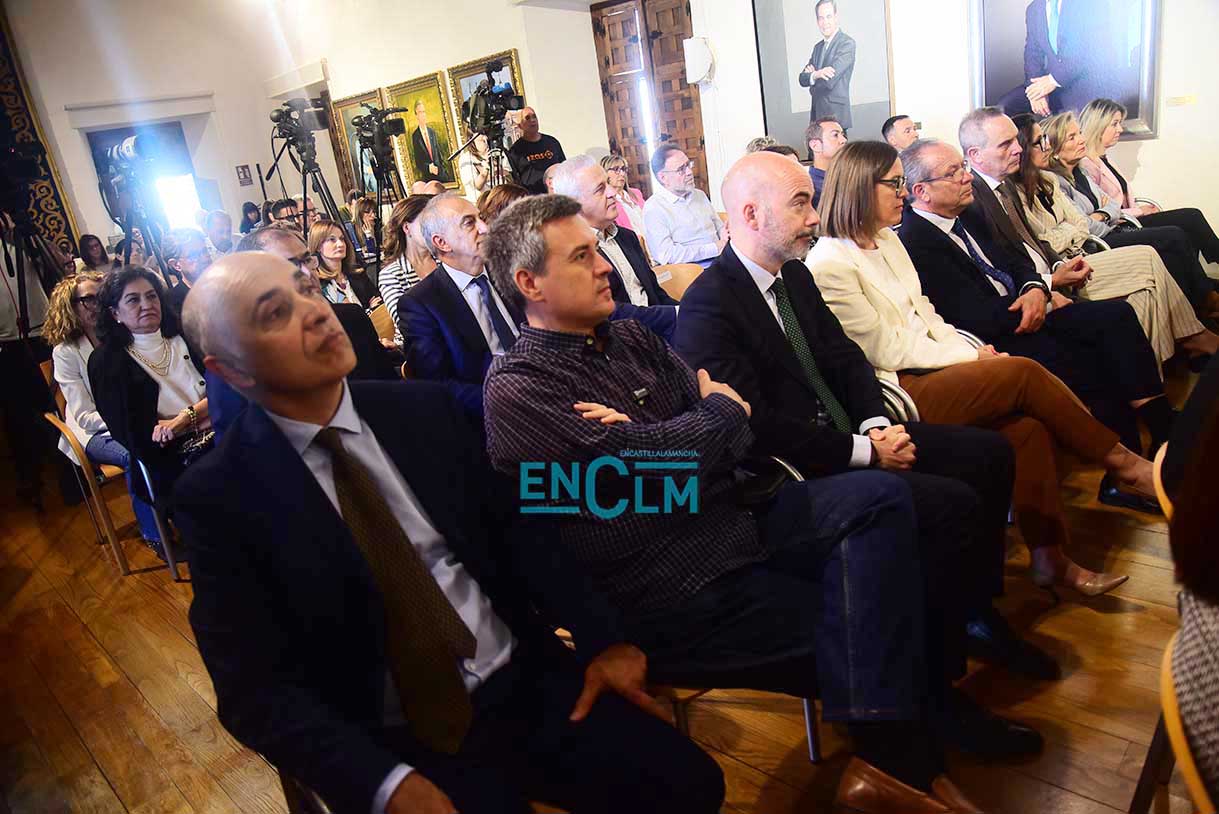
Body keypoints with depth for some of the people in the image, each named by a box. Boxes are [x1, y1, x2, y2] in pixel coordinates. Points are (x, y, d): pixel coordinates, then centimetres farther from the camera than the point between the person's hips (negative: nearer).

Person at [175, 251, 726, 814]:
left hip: (523, 677, 3)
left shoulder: (422, 409, 0)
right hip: (400, 742, -2)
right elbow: (255, 690, -8)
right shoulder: (218, 496, -8)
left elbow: (516, 530, 6)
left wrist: (599, 637, -6)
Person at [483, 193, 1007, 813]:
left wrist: (648, 441, -16)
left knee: (879, 496, -11)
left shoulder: (628, 340, 12)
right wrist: (722, 410, -4)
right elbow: (649, 463, -23)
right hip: (675, 593, -7)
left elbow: (736, 433, 4)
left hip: (729, 521, 7)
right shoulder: (517, 388, -12)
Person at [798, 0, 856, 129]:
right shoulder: (818, 47, 16)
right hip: (817, 114, 7)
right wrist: (815, 75, -13)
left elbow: (829, 80, -17)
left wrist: (811, 74, 4)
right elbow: (802, 79, 9)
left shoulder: (847, 43, -7)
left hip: (835, 115, -7)